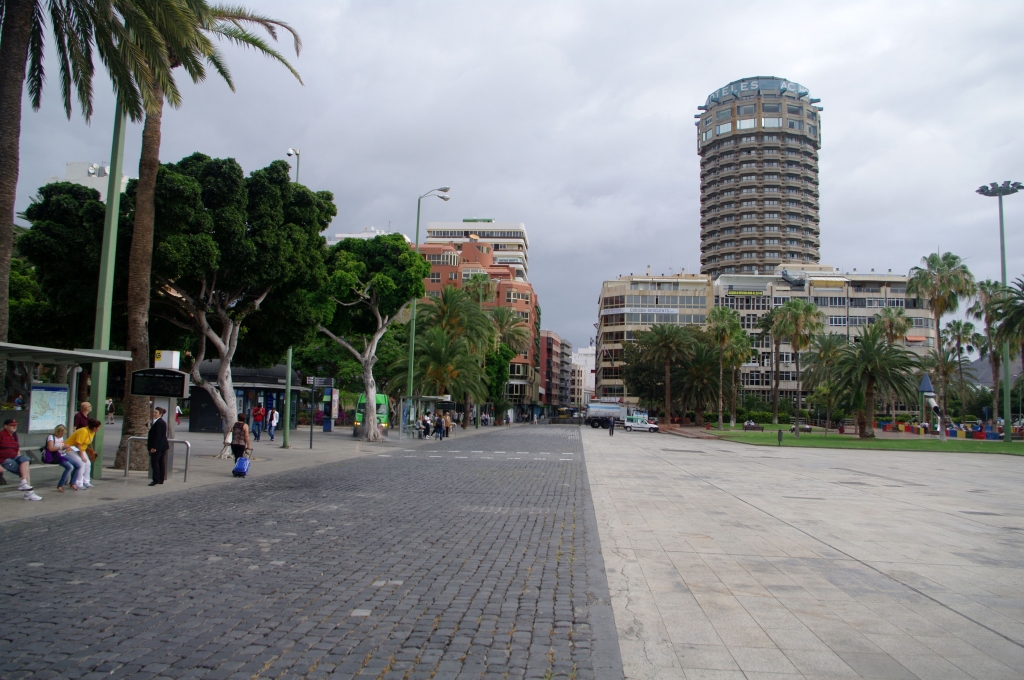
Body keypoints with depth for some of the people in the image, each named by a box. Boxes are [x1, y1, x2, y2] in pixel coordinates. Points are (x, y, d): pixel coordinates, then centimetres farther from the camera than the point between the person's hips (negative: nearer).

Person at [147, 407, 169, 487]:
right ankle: (161, 479, 13)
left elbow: (157, 436, -21)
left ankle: (156, 479, -10)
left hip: (158, 446, -10)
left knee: (154, 461, -9)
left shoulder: (159, 423, -17)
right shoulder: (163, 422, 15)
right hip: (162, 446, 10)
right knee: (161, 462, 10)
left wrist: (154, 447, -22)